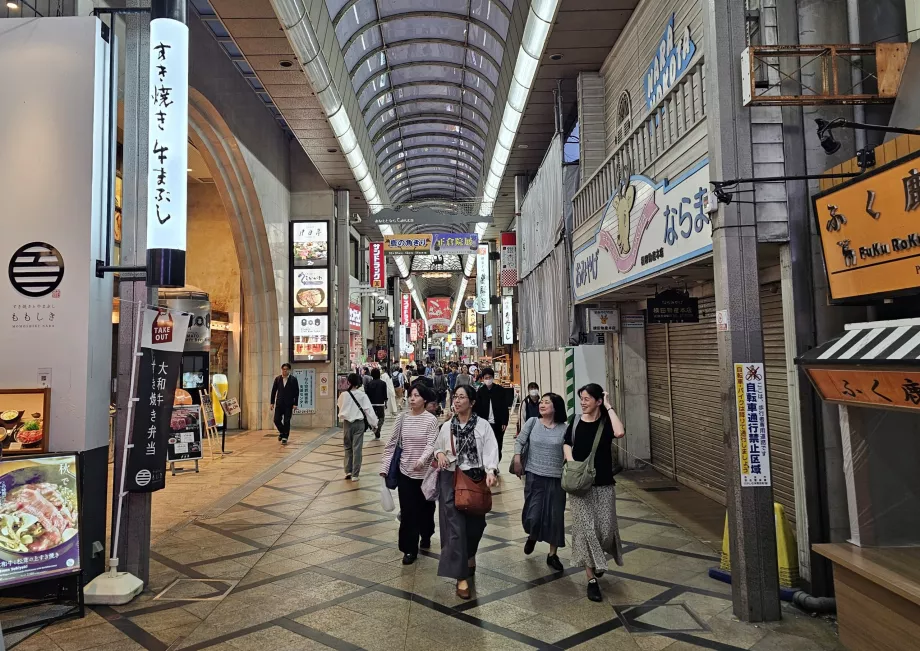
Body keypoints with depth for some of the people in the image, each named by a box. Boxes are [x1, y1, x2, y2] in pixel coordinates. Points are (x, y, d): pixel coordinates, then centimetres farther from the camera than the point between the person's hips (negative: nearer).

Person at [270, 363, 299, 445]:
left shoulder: (293, 379, -3)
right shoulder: (277, 379, 3)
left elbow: (296, 392, -3)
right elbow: (273, 391, 7)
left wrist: (295, 404, -7)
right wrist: (272, 403, 4)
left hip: (288, 404, -2)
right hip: (279, 403, 2)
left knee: (286, 421, -2)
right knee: (277, 420, 0)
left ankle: (285, 437, 8)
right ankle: (282, 432, 27)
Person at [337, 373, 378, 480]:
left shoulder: (343, 395, -7)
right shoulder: (362, 395, -10)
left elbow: (340, 409, 8)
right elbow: (369, 410, -10)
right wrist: (374, 423, -3)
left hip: (347, 423, 1)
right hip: (359, 423, -1)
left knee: (348, 447, 17)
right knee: (357, 448, 3)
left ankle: (348, 471, 14)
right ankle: (355, 474, 6)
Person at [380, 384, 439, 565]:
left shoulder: (431, 420, -10)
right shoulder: (402, 418, -2)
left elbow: (431, 444, -18)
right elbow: (392, 444, 2)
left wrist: (422, 459, -37)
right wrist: (384, 466, -3)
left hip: (425, 472, -2)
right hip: (405, 471, 2)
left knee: (425, 507, 15)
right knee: (408, 511, 2)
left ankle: (425, 536, 42)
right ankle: (410, 549, 13)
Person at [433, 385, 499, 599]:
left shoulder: (483, 425, -4)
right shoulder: (447, 426, 4)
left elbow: (490, 450, -11)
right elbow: (437, 446, 16)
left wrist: (490, 471, -27)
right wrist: (439, 453, -7)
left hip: (475, 479, -1)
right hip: (451, 480, 1)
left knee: (475, 523, 13)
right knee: (455, 526, -5)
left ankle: (470, 555, 45)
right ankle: (461, 576, 0)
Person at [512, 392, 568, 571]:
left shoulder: (564, 428, -4)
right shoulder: (532, 422, -2)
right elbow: (519, 441, 4)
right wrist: (517, 459, -4)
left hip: (556, 478, 0)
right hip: (534, 476, 0)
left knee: (555, 516, 7)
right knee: (533, 514, -2)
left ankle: (553, 555, 25)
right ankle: (532, 537, 35)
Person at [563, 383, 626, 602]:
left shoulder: (606, 422, -6)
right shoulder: (576, 421, 1)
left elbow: (620, 432, -28)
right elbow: (566, 445, 8)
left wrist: (609, 407, -20)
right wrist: (572, 464, -10)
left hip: (603, 484, -1)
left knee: (606, 529, 3)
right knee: (585, 529, -1)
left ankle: (598, 561, 37)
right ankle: (592, 579, 9)